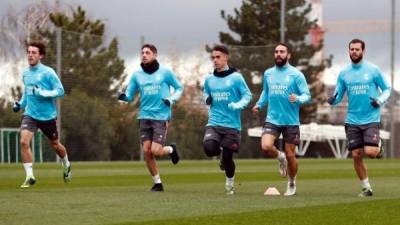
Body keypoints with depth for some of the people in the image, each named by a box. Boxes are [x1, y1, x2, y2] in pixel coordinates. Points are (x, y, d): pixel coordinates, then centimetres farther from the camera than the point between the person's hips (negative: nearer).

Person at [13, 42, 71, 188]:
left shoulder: (48, 72, -11)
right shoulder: (25, 74, 7)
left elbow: (60, 91, -13)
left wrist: (42, 93, -25)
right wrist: (20, 104, 7)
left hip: (48, 115, -3)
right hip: (30, 114, 4)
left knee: (55, 145, 14)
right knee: (24, 142, -19)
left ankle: (67, 166, 45)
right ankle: (29, 176, -14)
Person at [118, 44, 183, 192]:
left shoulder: (165, 73, 0)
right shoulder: (137, 75, 8)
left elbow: (179, 88, 10)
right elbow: (130, 95, 9)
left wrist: (172, 99, -8)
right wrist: (124, 97, -14)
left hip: (161, 117, -3)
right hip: (144, 117, 3)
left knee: (156, 151, -14)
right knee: (146, 151, -4)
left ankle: (171, 149, 21)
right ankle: (157, 183, 11)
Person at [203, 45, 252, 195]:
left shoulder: (236, 77, -4)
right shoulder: (209, 79, 8)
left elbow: (247, 95, -1)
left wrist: (237, 105, -19)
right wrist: (207, 99, 1)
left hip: (232, 125, -3)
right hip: (214, 123, 3)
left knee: (227, 157, -2)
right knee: (209, 148, -23)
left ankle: (230, 182, 27)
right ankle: (220, 152, 15)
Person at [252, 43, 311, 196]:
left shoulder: (296, 74, -4)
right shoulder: (268, 73, 9)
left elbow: (307, 95, -6)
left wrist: (298, 99, -27)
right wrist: (259, 104, 10)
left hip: (291, 121, -3)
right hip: (272, 119, 3)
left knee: (290, 155, 2)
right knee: (266, 146, -21)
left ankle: (292, 184, 27)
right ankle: (280, 157, 14)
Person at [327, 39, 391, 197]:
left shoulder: (373, 70, -2)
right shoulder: (344, 73, 5)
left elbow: (386, 89, 6)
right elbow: (338, 95, 9)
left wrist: (380, 101, -13)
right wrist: (333, 100, -14)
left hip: (371, 119, -3)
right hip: (352, 120, 3)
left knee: (370, 152, -18)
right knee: (356, 155, 1)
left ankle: (378, 149, 19)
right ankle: (366, 188, 15)